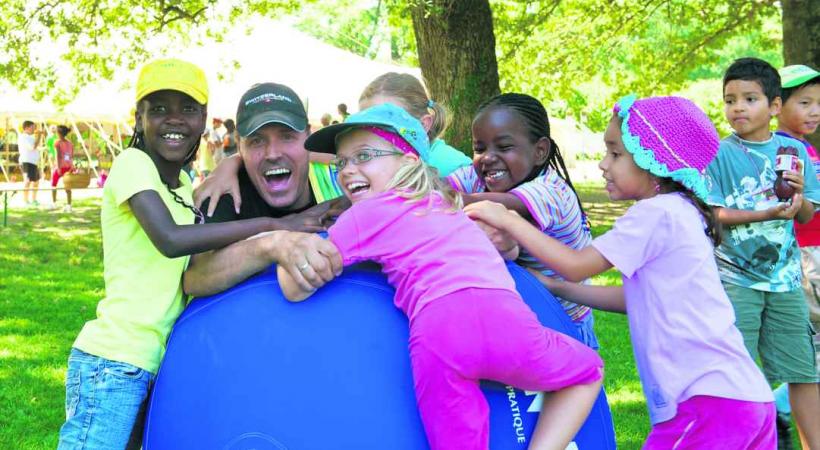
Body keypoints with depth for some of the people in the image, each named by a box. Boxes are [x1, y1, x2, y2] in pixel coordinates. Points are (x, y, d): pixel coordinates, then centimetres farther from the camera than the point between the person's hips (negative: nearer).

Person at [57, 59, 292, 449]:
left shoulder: (184, 185, 15)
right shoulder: (133, 163, -10)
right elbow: (171, 240, -26)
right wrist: (273, 224, -24)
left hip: (159, 363, 8)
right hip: (114, 362, -8)